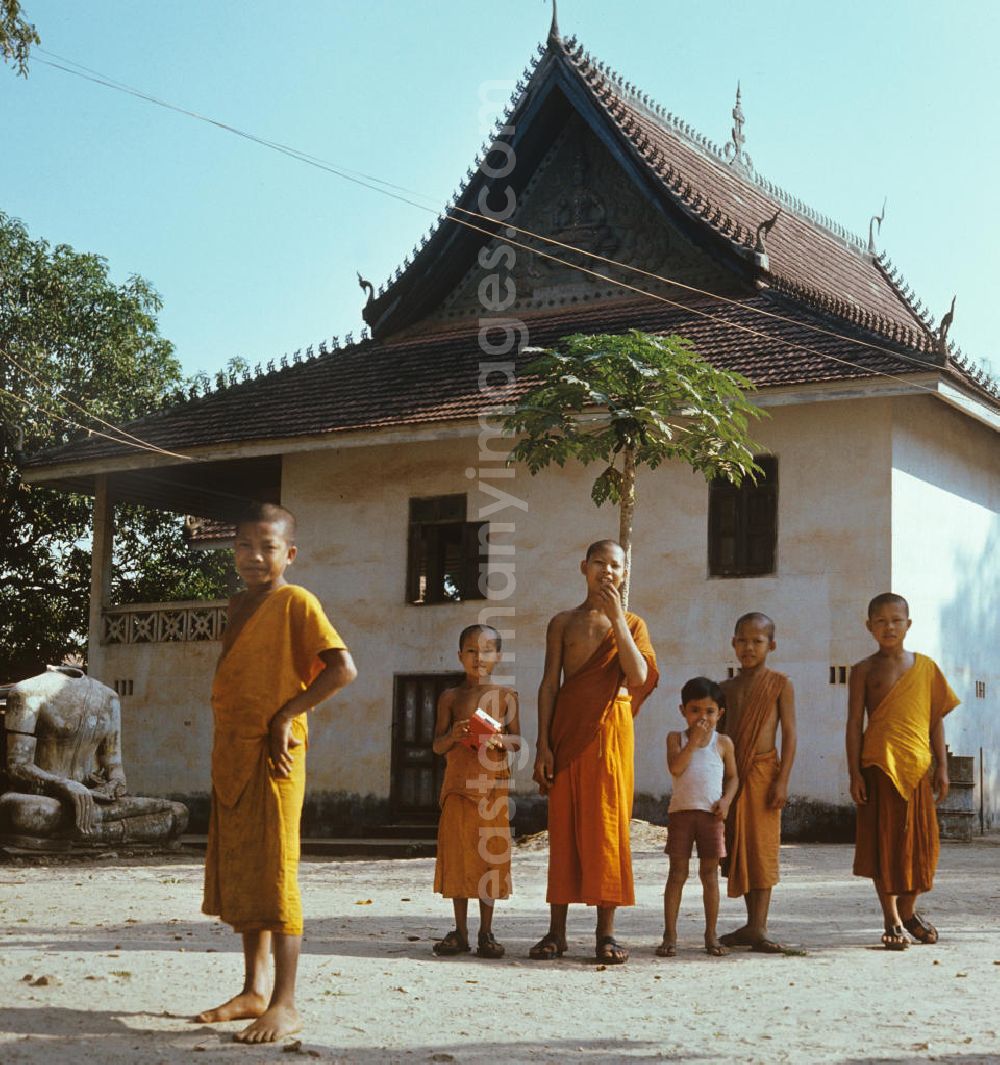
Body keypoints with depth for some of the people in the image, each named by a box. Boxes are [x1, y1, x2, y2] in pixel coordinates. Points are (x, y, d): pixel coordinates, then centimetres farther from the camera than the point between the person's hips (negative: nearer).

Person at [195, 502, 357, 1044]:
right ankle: (254, 990, 22)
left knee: (273, 874, -8)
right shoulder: (237, 604, 15)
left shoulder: (296, 602, -8)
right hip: (230, 752, 8)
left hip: (273, 754, -8)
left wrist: (287, 715, -15)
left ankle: (285, 1005, -4)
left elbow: (343, 668, -16)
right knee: (235, 873, 12)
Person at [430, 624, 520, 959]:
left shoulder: (505, 695, 6)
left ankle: (486, 931, 10)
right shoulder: (450, 697, 7)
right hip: (458, 782, 1)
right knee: (456, 852, 2)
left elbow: (517, 739, 5)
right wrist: (453, 736, -14)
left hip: (493, 781, -1)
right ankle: (460, 931, 12)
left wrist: (498, 740, -15)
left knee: (491, 853, 0)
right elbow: (437, 746, 6)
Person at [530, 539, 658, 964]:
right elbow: (549, 684, 6)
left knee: (606, 823, -3)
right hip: (567, 726, 1)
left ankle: (606, 931, 3)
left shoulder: (632, 623, 9)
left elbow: (639, 677, -9)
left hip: (611, 726, -1)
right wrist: (543, 744, -3)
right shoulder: (563, 622, 11)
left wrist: (616, 618, -11)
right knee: (563, 824, 2)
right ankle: (557, 930, 7)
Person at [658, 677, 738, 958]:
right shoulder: (676, 738, 3)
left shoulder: (723, 743, 6)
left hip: (711, 814, 1)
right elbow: (675, 768, -13)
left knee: (710, 874, 6)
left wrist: (726, 800, -5)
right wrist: (693, 741, -15)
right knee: (677, 872, 1)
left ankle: (711, 935, 14)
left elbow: (732, 776, 12)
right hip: (681, 811, -1)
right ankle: (670, 935, 4)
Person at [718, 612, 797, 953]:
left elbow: (789, 734, -5)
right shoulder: (727, 688, 11)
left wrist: (782, 780, -13)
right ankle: (753, 924, 15)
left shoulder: (779, 685, -1)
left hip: (763, 771, -5)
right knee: (738, 848, 7)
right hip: (731, 774, 5)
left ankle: (757, 927, -6)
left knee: (762, 847, -6)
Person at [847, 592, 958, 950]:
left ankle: (909, 911, 26)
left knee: (920, 840, 7)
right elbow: (854, 723, 0)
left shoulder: (925, 667, 8)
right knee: (883, 840, 1)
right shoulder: (864, 671, 2)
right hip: (880, 766, -2)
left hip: (918, 767, 3)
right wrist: (855, 773, -6)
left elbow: (936, 720, 11)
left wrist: (942, 766, 7)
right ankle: (891, 920, 11)